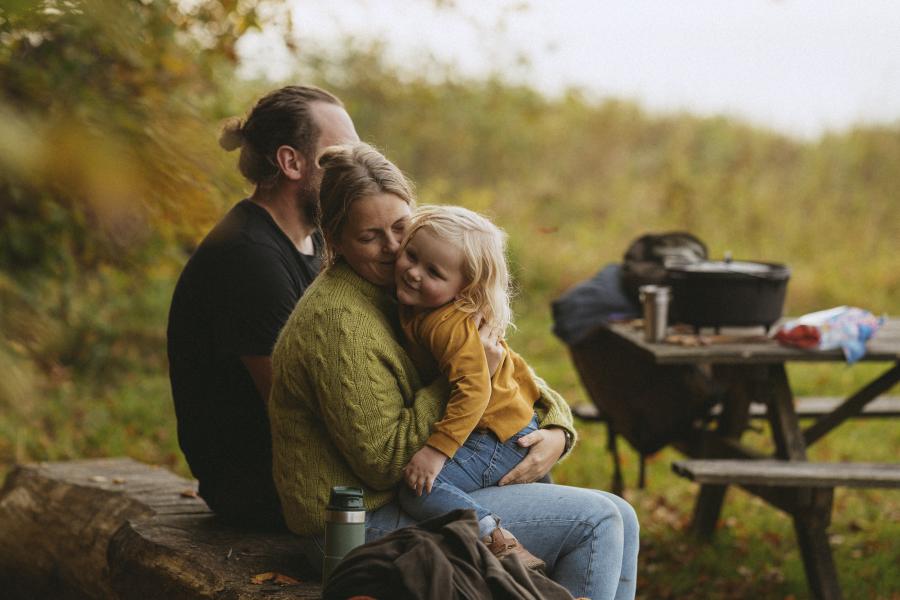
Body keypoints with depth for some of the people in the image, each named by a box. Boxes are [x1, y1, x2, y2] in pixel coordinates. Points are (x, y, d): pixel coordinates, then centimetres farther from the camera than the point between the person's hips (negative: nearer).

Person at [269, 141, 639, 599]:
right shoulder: (339, 321, -20)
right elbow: (384, 462, -22)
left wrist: (557, 429, -4)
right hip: (366, 527, -9)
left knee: (619, 521, 5)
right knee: (595, 521, -13)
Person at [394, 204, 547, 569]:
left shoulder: (448, 324, -26)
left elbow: (473, 390, -33)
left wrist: (437, 449, -34)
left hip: (499, 438, -10)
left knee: (419, 491, -24)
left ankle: (496, 539, -35)